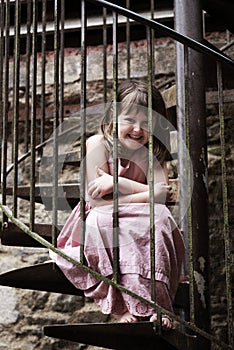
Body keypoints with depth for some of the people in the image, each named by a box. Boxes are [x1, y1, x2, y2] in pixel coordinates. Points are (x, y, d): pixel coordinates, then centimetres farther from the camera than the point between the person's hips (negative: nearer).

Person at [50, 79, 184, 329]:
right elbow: (95, 199, -18)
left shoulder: (153, 151, -1)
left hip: (141, 225, 2)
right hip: (102, 225, -2)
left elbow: (161, 194, -17)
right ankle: (121, 305, -29)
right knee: (99, 219, -35)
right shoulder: (98, 144, -10)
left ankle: (154, 300, -28)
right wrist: (144, 194, -19)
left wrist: (116, 182, -24)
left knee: (159, 215, -28)